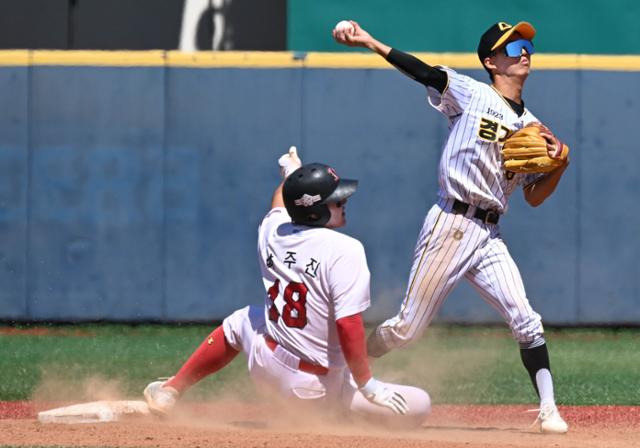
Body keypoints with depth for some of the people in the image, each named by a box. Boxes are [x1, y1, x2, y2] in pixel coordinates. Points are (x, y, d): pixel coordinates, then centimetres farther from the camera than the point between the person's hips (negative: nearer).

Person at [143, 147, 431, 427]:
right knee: (418, 407, -9)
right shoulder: (345, 250, -19)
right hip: (318, 388, -7)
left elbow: (279, 209, 29)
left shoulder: (272, 233, 1)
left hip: (265, 365, 7)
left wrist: (290, 175, 49)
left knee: (241, 321, 39)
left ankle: (169, 392, 35)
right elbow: (348, 324, -26)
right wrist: (367, 386, -19)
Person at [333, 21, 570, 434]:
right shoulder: (472, 95, 0)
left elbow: (534, 197, 15)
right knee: (408, 328, -2)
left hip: (490, 236, 5)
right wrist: (367, 42, -24)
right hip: (450, 225, -5)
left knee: (525, 321, -10)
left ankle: (549, 410, -7)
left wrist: (560, 163, -5)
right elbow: (422, 71, -12)